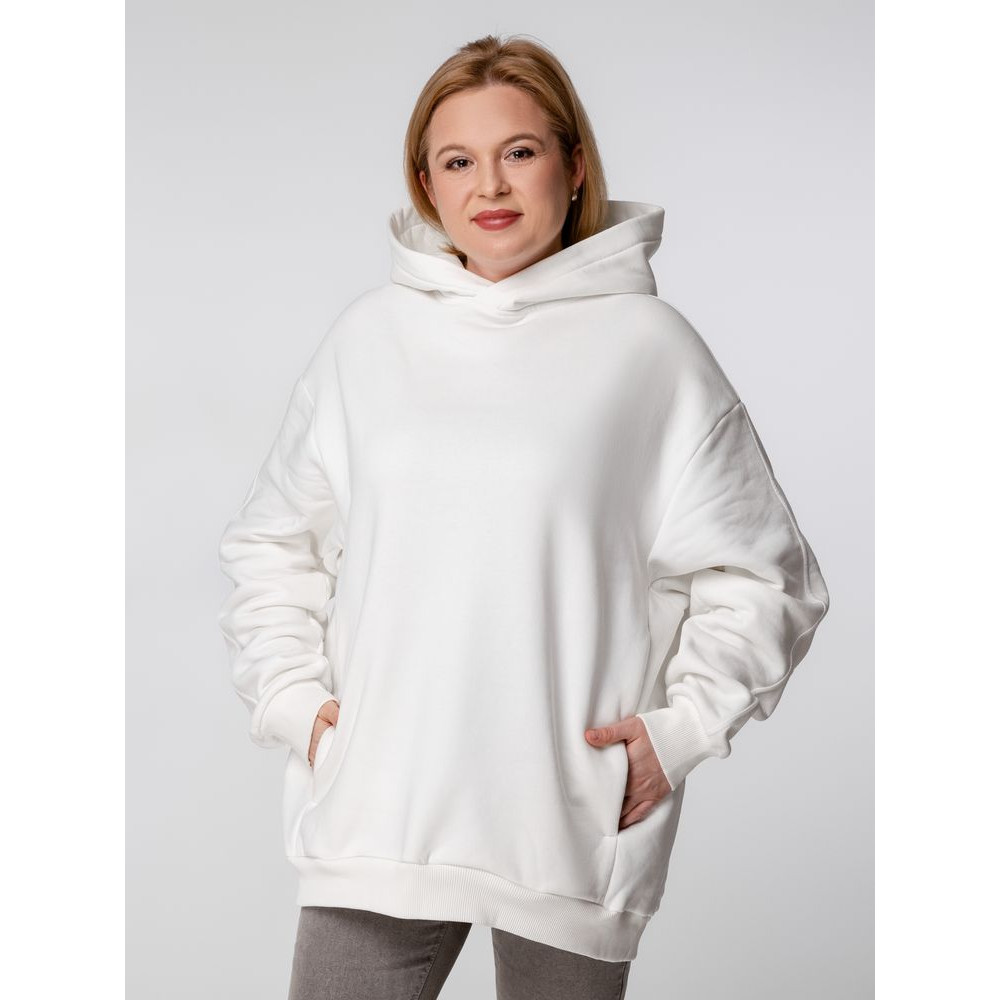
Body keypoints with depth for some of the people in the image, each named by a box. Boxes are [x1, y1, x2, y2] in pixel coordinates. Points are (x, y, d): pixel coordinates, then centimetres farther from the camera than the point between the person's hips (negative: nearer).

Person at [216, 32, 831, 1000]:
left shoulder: (650, 346, -1)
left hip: (576, 817, -2)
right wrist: (291, 695, 4)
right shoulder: (368, 335, 7)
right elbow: (273, 542, 16)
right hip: (375, 806, 2)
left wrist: (684, 723, -5)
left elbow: (758, 575, 3)